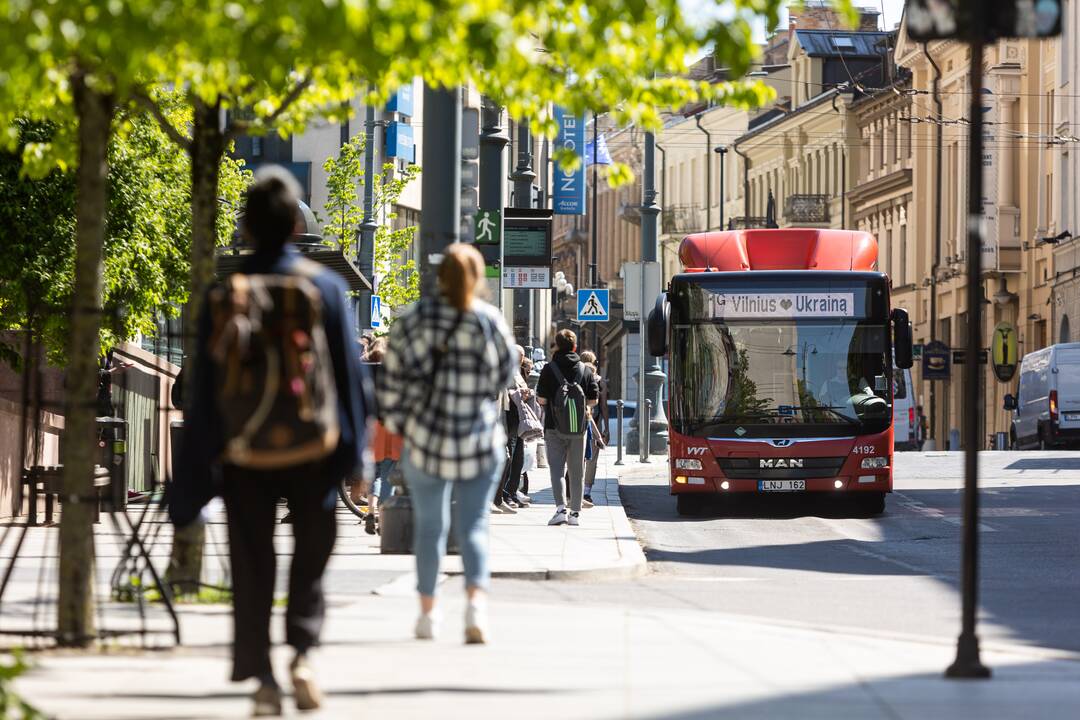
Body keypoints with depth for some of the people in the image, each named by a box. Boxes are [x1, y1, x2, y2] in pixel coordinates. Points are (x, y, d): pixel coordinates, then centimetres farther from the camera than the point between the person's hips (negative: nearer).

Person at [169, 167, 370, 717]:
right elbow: (350, 376, -4)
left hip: (244, 452, 0)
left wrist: (190, 483, 4)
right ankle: (301, 652, -5)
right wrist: (354, 453, 3)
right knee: (311, 554, 14)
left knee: (252, 568, 8)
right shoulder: (324, 288, -4)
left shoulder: (225, 297, -3)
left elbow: (203, 392, -1)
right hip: (310, 446, 0)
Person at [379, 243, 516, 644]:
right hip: (481, 438, -1)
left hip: (425, 434, 1)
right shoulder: (490, 321, -5)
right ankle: (476, 600, -20)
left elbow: (394, 373, -3)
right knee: (473, 526, 2)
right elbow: (504, 375, 3)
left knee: (429, 525, 15)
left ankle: (427, 613, 20)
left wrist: (396, 421, 9)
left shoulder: (415, 318, -4)